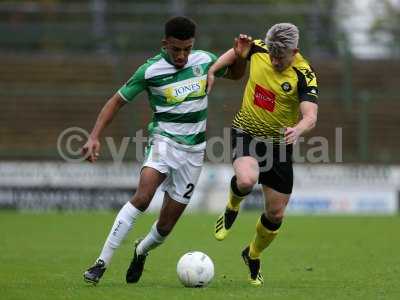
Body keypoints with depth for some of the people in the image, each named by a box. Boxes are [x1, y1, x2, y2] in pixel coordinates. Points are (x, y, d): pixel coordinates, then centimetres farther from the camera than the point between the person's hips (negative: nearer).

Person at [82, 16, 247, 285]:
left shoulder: (205, 60, 1)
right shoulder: (150, 71, -10)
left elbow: (234, 73, 21)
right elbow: (117, 101, -3)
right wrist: (94, 137, -12)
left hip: (193, 151, 3)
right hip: (164, 140, -3)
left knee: (166, 227, 4)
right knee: (143, 196, -31)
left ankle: (142, 251, 39)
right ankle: (102, 263, -27)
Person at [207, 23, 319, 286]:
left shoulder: (304, 75, -20)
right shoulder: (259, 49, -10)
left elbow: (311, 116, -31)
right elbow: (237, 52, 14)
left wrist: (298, 129, -53)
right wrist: (212, 71, 3)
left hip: (279, 143, 0)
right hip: (247, 133, 0)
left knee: (275, 214, 6)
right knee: (246, 180, -33)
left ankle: (253, 256, 36)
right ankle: (232, 209, 3)